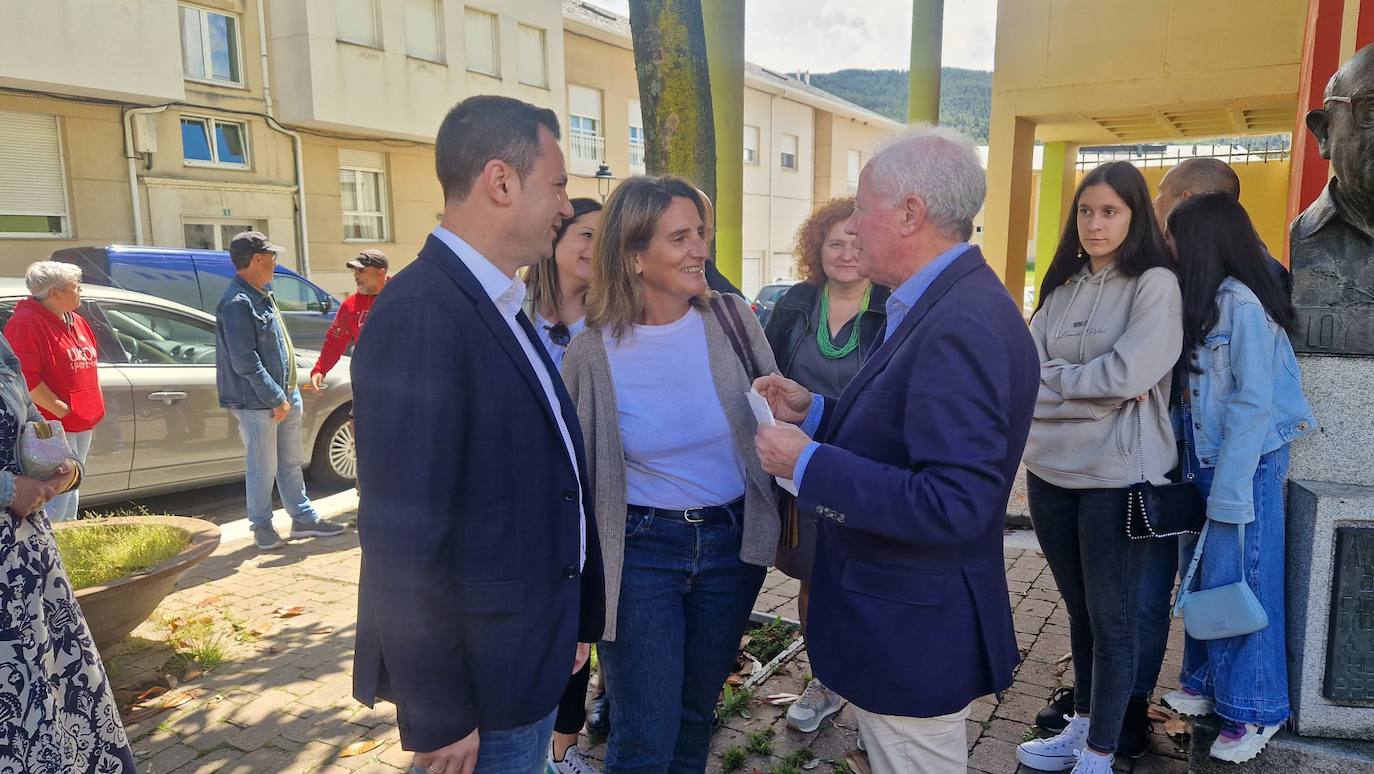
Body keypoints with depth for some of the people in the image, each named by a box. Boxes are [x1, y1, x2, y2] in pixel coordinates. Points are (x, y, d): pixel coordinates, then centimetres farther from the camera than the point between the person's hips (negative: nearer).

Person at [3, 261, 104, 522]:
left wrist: (94, 407, 13)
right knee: (58, 489, -11)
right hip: (53, 427, -9)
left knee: (72, 486, 17)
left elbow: (90, 364, 22)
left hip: (83, 423, 9)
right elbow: (26, 378, -22)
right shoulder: (26, 323, -15)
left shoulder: (76, 322, 14)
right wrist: (60, 409, -21)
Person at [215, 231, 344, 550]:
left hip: (283, 396, 10)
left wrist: (286, 393, 16)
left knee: (291, 462, 16)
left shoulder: (262, 294, 13)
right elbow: (244, 362, -23)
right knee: (263, 467, 3)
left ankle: (303, 518, 26)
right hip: (257, 403, -10)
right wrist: (274, 398, -19)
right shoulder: (237, 303, -18)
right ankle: (262, 526, 17)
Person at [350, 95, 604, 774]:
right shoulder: (422, 316, -23)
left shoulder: (500, 307, 6)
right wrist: (438, 717, -18)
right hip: (480, 679, -8)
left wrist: (575, 619, 14)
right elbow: (402, 545, -24)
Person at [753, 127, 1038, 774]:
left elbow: (954, 503, -32)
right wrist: (814, 412, 4)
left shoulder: (963, 326, -27)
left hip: (913, 628, -9)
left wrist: (807, 464, -26)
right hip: (908, 612, 9)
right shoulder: (943, 303, 4)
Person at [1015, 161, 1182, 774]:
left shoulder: (1155, 283, -7)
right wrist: (1094, 386, -14)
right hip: (1050, 468, 6)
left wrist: (1056, 378, -7)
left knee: (1111, 618, 6)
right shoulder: (1063, 285, 10)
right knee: (1078, 609, 18)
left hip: (1116, 475, -6)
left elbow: (1127, 374, -20)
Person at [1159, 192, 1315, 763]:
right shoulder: (1203, 303, 8)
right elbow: (1195, 396, 8)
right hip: (1207, 461, 8)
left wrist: (1229, 491, -18)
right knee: (1204, 579, 15)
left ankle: (1253, 710, 18)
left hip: (1245, 466, -8)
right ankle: (1207, 684, 29)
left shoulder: (1241, 303, -16)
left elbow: (1253, 405, -18)